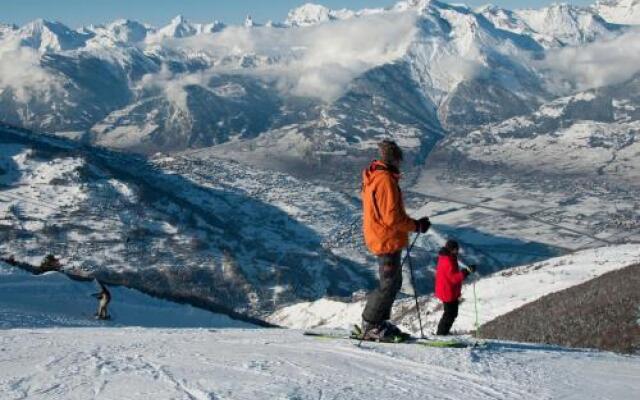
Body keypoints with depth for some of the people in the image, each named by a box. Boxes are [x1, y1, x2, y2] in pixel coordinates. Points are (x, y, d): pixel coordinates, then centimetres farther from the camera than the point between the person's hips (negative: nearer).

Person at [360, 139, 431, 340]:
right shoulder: (386, 180, -20)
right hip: (388, 239, -10)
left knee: (392, 282, 18)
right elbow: (392, 217, -22)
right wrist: (416, 226, -10)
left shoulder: (374, 178, 12)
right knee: (390, 284, -3)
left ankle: (378, 322, 24)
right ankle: (371, 326, 1)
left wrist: (413, 224, 14)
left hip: (382, 239, 10)